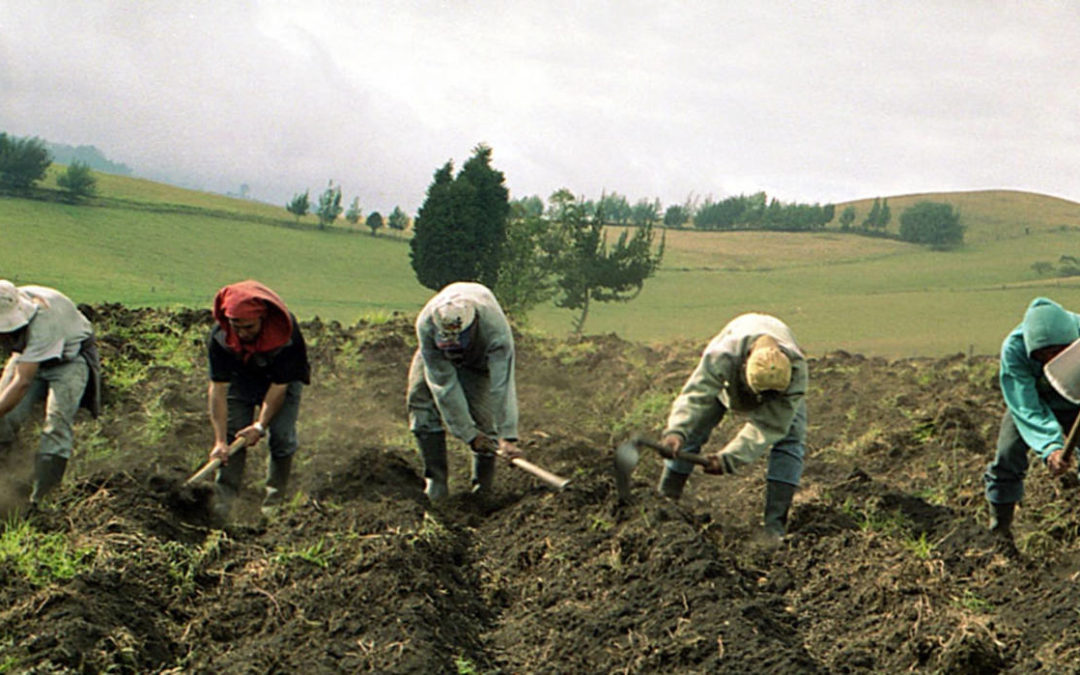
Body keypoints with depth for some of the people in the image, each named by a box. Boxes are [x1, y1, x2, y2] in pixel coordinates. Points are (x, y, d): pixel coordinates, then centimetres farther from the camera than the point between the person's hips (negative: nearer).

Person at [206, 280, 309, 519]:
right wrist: (220, 440, -31)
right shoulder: (219, 336, -31)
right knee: (231, 433, -11)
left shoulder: (286, 334, -37)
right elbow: (218, 388, -27)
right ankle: (222, 500, -10)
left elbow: (278, 386, -28)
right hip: (240, 378, 2)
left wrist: (261, 425, -32)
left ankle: (274, 501, 0)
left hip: (284, 378, -2)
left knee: (282, 435, -13)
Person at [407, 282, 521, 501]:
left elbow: (502, 386, -47)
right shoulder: (426, 325, -40)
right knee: (420, 397, -18)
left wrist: (507, 437, -54)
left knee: (482, 408, -18)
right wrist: (468, 433, -35)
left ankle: (483, 487, -2)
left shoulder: (496, 329, -44)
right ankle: (435, 481, -11)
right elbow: (444, 384, -35)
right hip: (439, 358, 1)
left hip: (482, 355, -1)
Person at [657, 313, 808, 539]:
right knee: (689, 432, -10)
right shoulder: (721, 357, -46)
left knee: (790, 439, -20)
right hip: (727, 383, 0)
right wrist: (676, 431, -70)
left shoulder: (796, 369, -43)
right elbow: (696, 395, -51)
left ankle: (774, 526, -19)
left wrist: (729, 458, -49)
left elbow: (769, 426, -41)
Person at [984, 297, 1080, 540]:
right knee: (1007, 457, -9)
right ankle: (999, 531, 8)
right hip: (1032, 399, 0)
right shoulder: (1013, 349, -38)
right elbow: (1027, 410, -38)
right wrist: (1050, 448, -53)